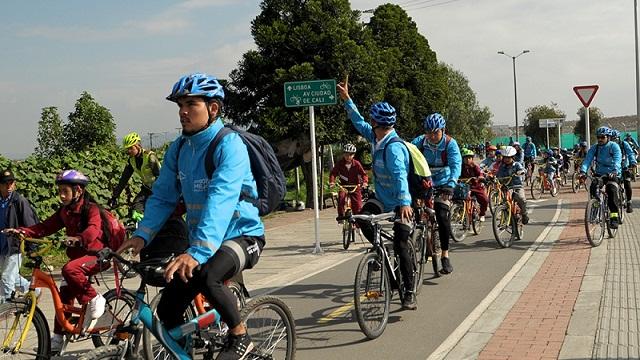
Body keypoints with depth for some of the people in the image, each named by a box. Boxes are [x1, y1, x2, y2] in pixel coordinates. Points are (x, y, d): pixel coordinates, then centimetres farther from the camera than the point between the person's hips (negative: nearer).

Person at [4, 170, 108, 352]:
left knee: (69, 269, -34)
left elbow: (93, 229, -32)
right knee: (65, 295, 5)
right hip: (77, 255, 8)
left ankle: (94, 300, -16)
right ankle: (58, 337, 15)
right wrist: (21, 231, -12)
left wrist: (78, 238, -52)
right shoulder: (65, 211, 9)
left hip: (96, 255, -8)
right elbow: (45, 227, 3)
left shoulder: (91, 208, -13)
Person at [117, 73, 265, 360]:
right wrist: (142, 235, -15)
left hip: (242, 235, -7)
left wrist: (197, 252, -43)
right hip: (202, 240, 7)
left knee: (206, 277, -34)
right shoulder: (178, 148, 2)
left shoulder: (229, 145, -20)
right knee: (168, 311, -1)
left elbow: (220, 201, -32)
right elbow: (162, 196, 2)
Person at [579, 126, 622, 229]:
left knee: (612, 190, -29)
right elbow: (587, 160, -12)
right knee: (593, 188, -25)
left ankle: (614, 217, -30)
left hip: (612, 174, -3)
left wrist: (615, 171, -45)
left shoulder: (614, 146, -10)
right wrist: (583, 171, -31)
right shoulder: (594, 148, 0)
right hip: (599, 174, 3)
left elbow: (617, 160, -25)